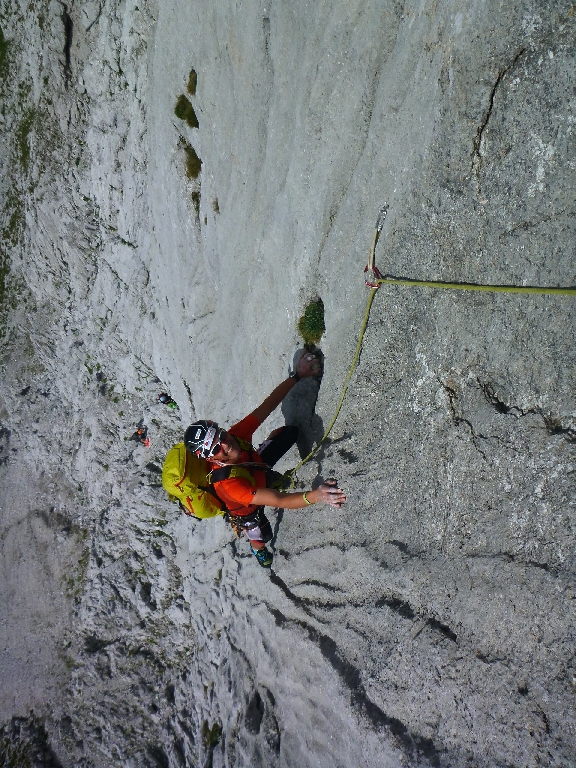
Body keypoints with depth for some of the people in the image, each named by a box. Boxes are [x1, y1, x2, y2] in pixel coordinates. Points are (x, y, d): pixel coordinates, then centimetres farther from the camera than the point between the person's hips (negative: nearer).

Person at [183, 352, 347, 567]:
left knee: (288, 432, 5)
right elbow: (278, 500, -55)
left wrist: (297, 375, -28)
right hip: (248, 510, -5)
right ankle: (258, 550, 58)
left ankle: (271, 477, 35)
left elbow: (267, 406, -24)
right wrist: (316, 495, -70)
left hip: (257, 466, 5)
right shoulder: (227, 483, -50)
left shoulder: (235, 435, -35)